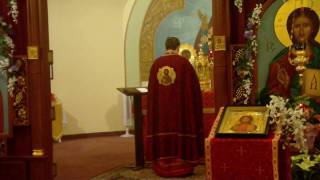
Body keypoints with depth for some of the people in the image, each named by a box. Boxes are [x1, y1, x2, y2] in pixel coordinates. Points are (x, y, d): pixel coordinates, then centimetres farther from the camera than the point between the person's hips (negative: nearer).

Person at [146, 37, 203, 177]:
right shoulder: (183, 62, -8)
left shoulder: (156, 63, 2)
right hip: (180, 105, -3)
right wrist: (195, 102, 8)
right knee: (181, 129, 3)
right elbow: (193, 85, -4)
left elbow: (151, 88, 7)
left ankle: (163, 165, 15)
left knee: (164, 128, 10)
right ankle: (182, 165, 6)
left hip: (161, 106, 4)